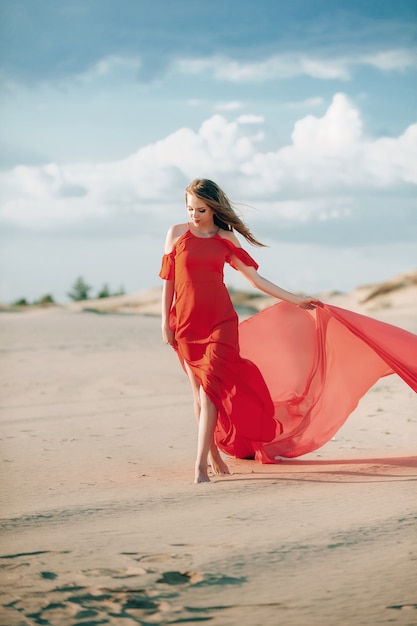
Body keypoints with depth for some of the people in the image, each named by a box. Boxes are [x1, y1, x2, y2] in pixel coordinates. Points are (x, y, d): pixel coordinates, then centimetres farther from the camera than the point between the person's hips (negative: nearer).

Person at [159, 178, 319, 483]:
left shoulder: (225, 238, 5)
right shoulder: (177, 233, 4)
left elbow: (255, 277, 8)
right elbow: (168, 278, 6)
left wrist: (295, 300, 6)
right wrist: (165, 321, 2)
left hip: (220, 321, -1)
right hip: (186, 321, 1)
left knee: (210, 385, -13)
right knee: (200, 389, 4)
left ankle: (201, 465, -16)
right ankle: (213, 453, 18)